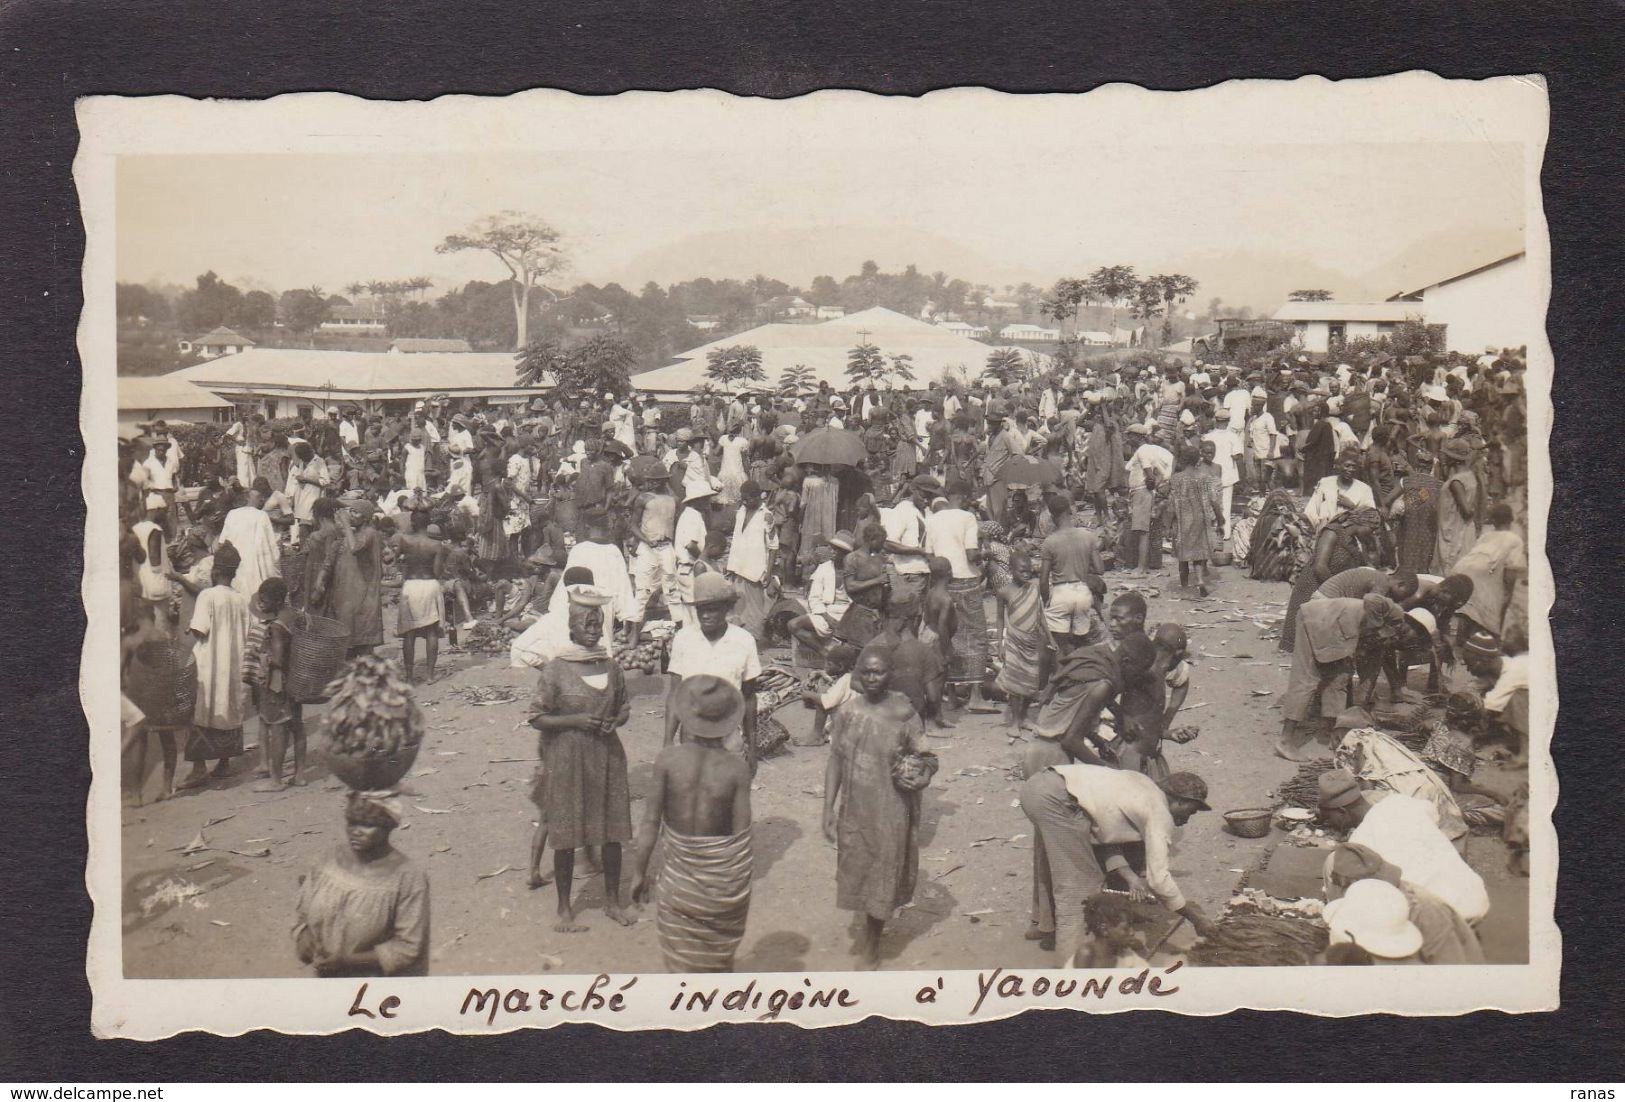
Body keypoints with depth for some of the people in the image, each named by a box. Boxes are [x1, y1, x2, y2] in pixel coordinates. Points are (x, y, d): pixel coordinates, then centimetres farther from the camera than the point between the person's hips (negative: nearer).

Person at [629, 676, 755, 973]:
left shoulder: (668, 759, -13)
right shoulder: (737, 769, -13)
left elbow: (651, 822, -9)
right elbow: (742, 836, -10)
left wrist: (639, 871, 3)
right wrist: (740, 884, 4)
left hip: (680, 877, 0)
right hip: (723, 875, 0)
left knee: (682, 960, 13)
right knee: (720, 959, 22)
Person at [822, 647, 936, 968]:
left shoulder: (904, 712, -11)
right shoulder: (847, 712, -4)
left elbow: (923, 757, -2)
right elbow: (835, 761, 0)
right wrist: (829, 809, -2)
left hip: (891, 811, -2)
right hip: (854, 808, 3)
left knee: (884, 873, 9)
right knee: (856, 870, 15)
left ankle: (872, 944, 29)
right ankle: (869, 925, 43)